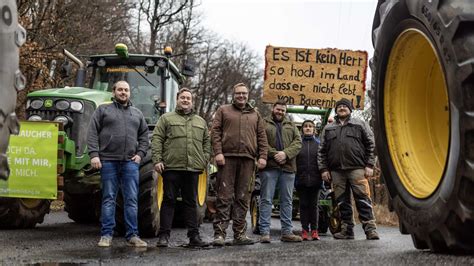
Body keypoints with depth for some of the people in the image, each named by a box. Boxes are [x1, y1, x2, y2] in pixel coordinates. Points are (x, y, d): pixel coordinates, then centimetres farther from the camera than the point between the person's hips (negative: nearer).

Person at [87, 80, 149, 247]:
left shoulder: (137, 114, 17)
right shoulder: (103, 110, 7)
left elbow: (144, 136, 18)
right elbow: (92, 134, 0)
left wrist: (140, 154, 3)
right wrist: (94, 155, -10)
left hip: (130, 162, 2)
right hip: (108, 160, -2)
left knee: (132, 200, 0)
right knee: (108, 199, 1)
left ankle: (132, 235, 4)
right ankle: (106, 235, 5)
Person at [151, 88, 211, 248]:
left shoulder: (200, 122, 20)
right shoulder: (166, 119, 9)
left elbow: (207, 142, 20)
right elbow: (156, 139, 2)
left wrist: (205, 160, 6)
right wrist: (157, 160, -8)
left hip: (193, 168, 3)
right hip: (171, 167, -3)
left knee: (191, 202, 7)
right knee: (168, 201, -1)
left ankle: (194, 236, 9)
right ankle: (164, 235, 3)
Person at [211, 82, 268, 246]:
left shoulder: (255, 115, 21)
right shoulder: (223, 111, 13)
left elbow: (262, 137, 16)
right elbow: (215, 132, 4)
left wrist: (262, 156, 4)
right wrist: (218, 152, -8)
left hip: (248, 160, 3)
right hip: (227, 158, -3)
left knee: (243, 198, 3)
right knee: (224, 197, -6)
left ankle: (239, 234, 7)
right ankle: (219, 233, -6)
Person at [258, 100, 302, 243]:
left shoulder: (291, 125, 20)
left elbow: (298, 142, 7)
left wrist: (286, 153, -10)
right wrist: (274, 154, -16)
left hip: (288, 167, 4)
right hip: (269, 167, -4)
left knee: (287, 201, 6)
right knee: (266, 199, -5)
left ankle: (287, 232, 10)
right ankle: (265, 232, -5)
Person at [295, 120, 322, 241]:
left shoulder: (318, 143, 8)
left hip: (315, 180, 0)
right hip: (301, 180, 0)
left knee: (314, 205, 5)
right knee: (304, 205, 4)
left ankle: (314, 230, 8)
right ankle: (305, 230, 7)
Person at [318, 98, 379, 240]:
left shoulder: (360, 124, 11)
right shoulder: (328, 129, 20)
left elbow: (371, 144, 6)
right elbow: (322, 151, 18)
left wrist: (369, 165, -3)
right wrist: (324, 169, 7)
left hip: (357, 169, -3)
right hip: (336, 171, 3)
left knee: (363, 199, -9)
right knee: (342, 202, 4)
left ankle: (370, 228, -8)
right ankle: (346, 230, 10)